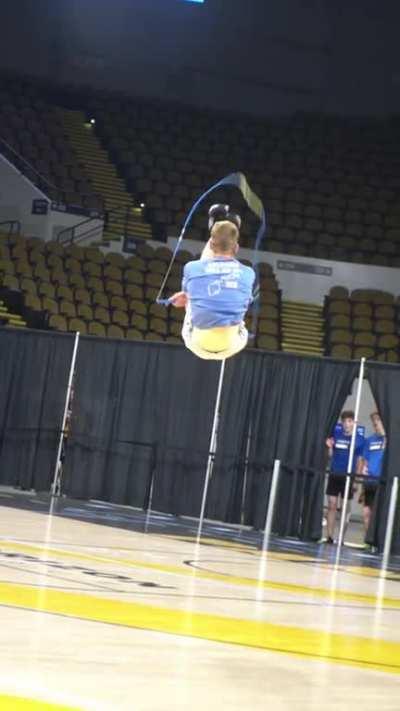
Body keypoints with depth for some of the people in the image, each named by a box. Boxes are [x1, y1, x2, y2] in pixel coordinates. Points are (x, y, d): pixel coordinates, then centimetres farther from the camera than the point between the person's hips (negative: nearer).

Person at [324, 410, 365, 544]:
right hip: (334, 475, 2)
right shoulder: (335, 434, 2)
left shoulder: (359, 439, -2)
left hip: (349, 477, -2)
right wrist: (329, 447, -14)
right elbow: (330, 455, 8)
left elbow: (360, 460, 1)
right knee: (332, 505, 1)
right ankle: (329, 536, 6)